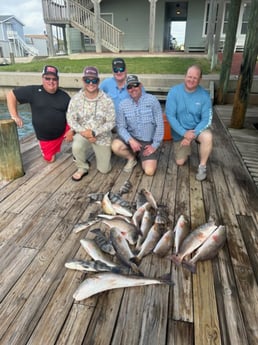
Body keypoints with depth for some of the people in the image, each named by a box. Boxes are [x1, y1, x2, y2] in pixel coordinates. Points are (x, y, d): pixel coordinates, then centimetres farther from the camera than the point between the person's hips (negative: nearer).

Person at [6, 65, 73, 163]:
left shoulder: (64, 96, -4)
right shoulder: (33, 91, -10)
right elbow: (11, 95, -5)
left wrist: (71, 131, -16)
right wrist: (15, 116, -11)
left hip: (63, 131, 1)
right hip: (45, 137, -1)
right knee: (50, 159, 6)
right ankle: (54, 148, 43)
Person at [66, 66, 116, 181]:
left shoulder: (107, 100, -14)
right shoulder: (76, 98, -9)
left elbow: (111, 122, -13)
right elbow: (70, 119, -7)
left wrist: (94, 133, -23)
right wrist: (83, 131, -22)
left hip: (102, 137, 0)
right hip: (83, 134, 0)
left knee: (104, 169, 1)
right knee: (76, 147, -36)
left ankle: (101, 153, 36)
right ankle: (82, 168, -3)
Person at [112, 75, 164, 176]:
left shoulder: (152, 100, -10)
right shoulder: (123, 104, -3)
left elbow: (159, 124, -10)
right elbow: (121, 127, -5)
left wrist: (155, 145, -12)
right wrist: (130, 140, -22)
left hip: (149, 142, -2)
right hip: (132, 138, 2)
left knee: (149, 171, -17)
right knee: (115, 146, -29)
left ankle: (141, 157, 19)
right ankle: (131, 158, 5)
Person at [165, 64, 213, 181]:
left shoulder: (204, 95, -16)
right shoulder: (174, 91, -17)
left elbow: (206, 119, -16)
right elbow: (170, 116, -18)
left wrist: (193, 135, -29)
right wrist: (184, 133, -26)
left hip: (198, 128, 0)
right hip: (180, 131, 1)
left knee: (208, 137, -35)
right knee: (180, 162, 4)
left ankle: (202, 166, -11)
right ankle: (186, 148, 39)